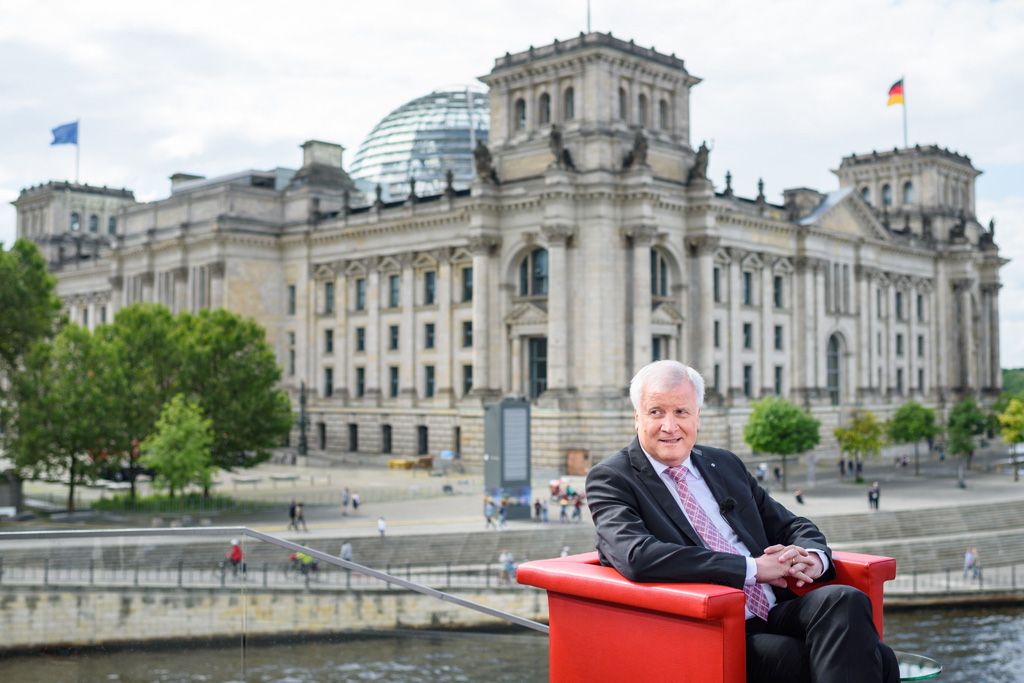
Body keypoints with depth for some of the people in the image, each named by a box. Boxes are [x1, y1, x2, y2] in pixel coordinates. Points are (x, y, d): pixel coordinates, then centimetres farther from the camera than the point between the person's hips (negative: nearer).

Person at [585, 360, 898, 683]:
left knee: (845, 600, -26)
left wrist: (813, 558, -2)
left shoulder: (725, 464, 18)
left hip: (775, 614, 7)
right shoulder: (609, 479, -1)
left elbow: (792, 526, 24)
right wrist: (753, 567, -18)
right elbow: (637, 558, -19)